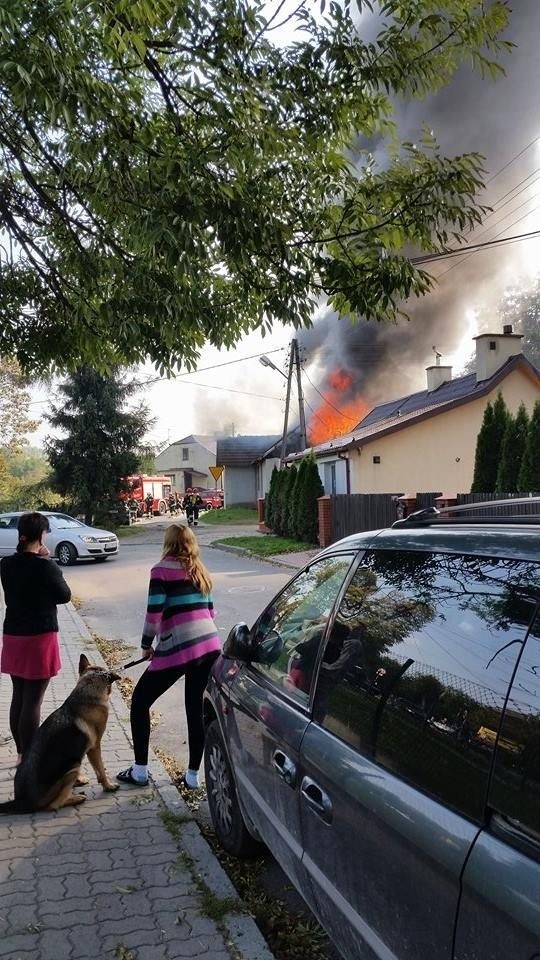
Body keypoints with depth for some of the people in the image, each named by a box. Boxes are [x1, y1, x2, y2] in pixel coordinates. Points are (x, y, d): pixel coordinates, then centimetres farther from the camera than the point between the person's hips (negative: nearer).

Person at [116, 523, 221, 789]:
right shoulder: (199, 571, 14)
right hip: (210, 646, 6)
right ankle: (193, 774, 19)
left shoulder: (162, 570, -5)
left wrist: (146, 645, 3)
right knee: (196, 709, 15)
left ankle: (140, 771, 15)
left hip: (177, 649, -6)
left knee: (140, 702, 11)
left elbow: (154, 613, -10)